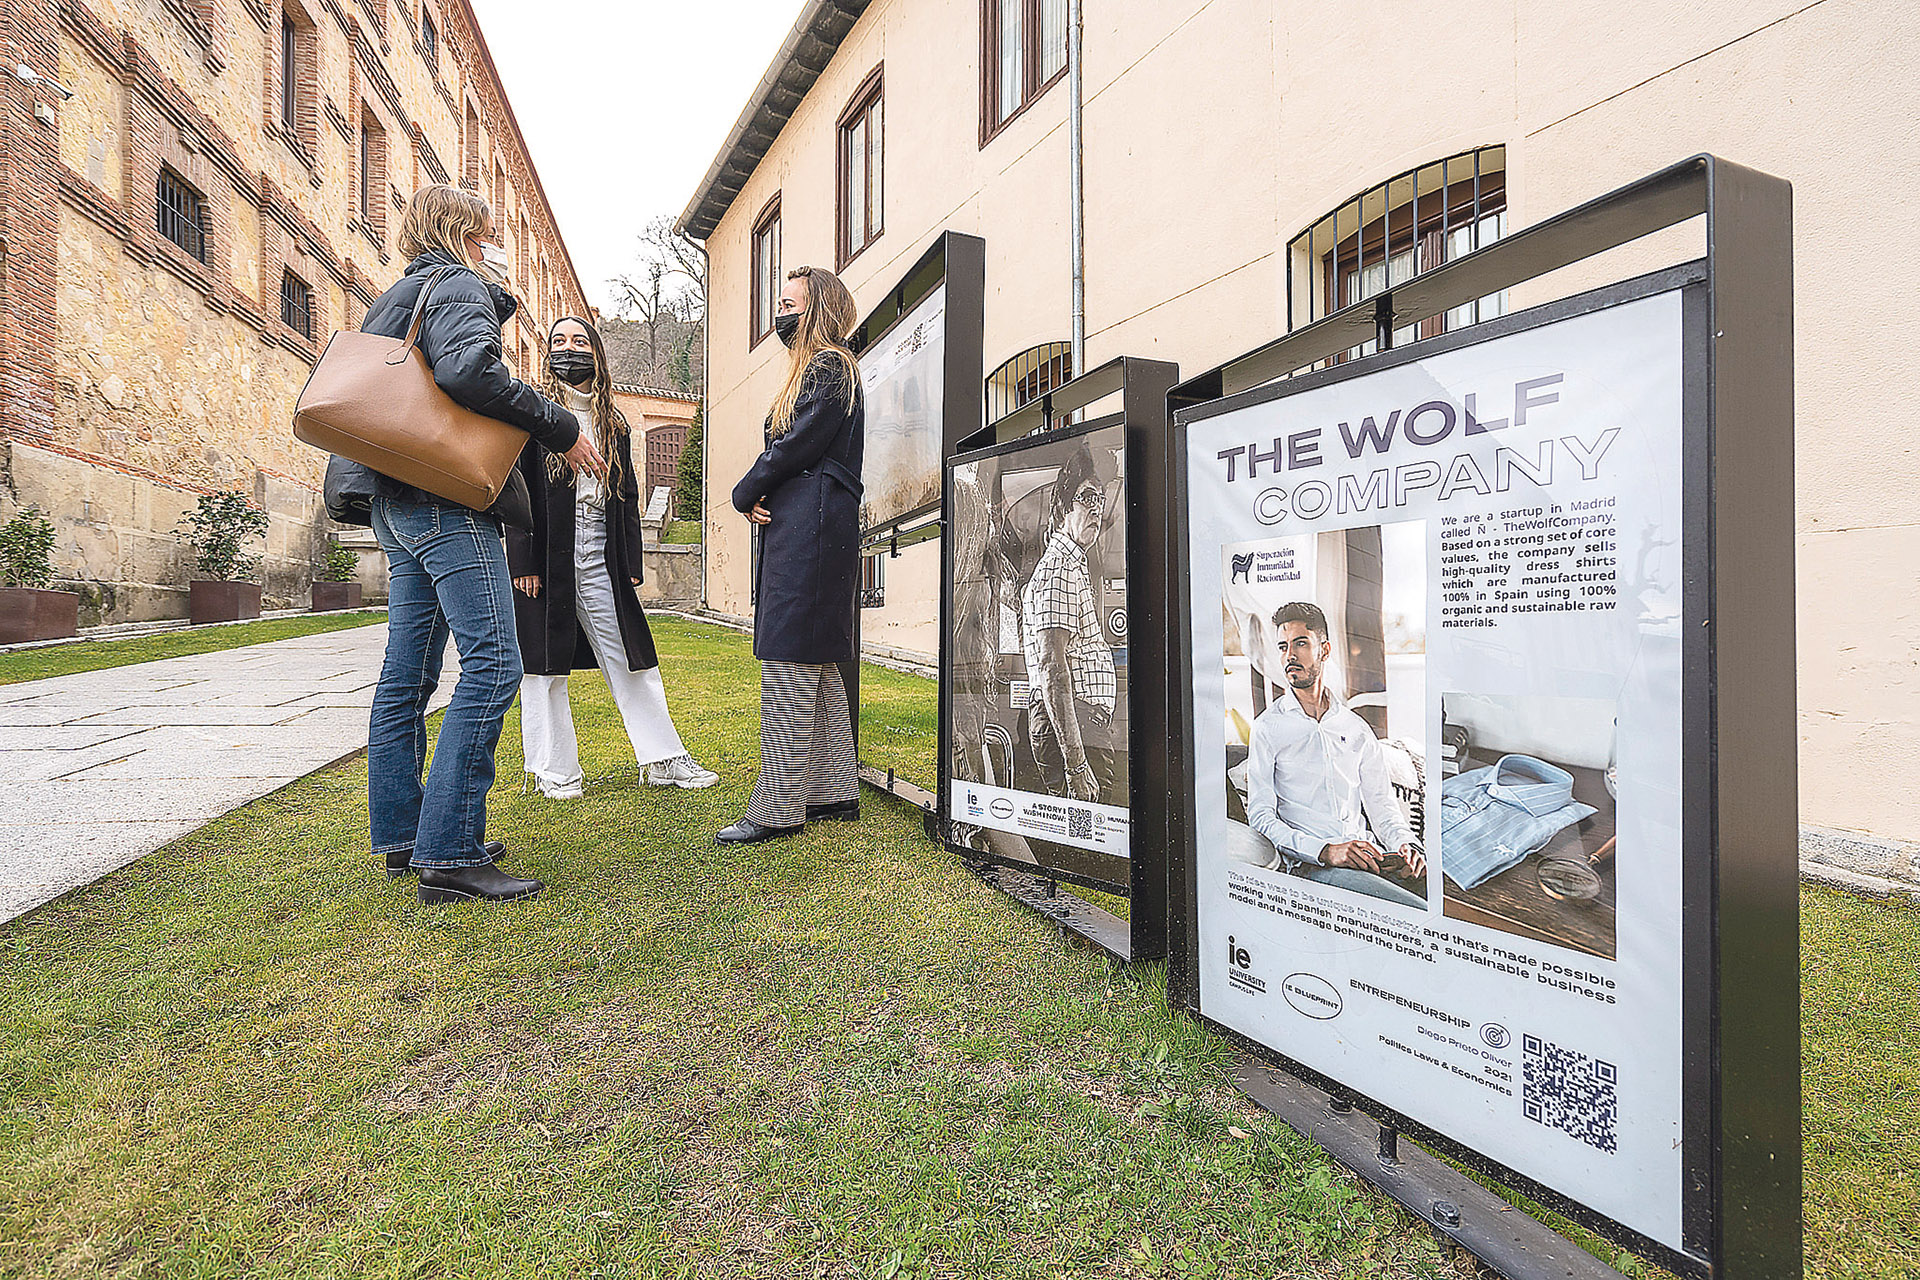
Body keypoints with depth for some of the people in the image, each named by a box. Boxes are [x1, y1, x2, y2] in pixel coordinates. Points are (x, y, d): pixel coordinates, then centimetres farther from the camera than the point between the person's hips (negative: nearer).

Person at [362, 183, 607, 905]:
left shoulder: (396, 297, 28)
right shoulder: (459, 284, -2)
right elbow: (468, 370, -21)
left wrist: (497, 296, 27)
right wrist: (562, 429, -15)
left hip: (398, 506, 11)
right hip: (446, 500, -10)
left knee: (407, 673, 10)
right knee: (492, 665, -16)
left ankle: (400, 838, 18)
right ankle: (449, 857, -17)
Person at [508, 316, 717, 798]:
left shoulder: (614, 424, 16)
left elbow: (628, 497, 14)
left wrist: (631, 565, 6)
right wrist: (523, 562, -11)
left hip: (600, 556, 3)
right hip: (547, 555, -3)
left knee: (629, 657, 3)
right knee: (546, 660, 3)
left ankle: (662, 760, 9)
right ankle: (555, 771, 14)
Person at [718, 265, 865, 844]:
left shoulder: (828, 367, -3)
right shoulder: (813, 370, 27)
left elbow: (797, 445, -14)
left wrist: (746, 492, -2)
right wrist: (760, 497, 6)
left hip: (809, 531, -10)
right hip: (802, 531, 10)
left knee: (788, 664, -11)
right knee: (817, 666, 10)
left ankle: (778, 808, -5)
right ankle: (834, 792, 18)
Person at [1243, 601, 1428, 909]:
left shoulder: (1357, 728, 18)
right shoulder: (1268, 727, 3)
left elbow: (1380, 803, 16)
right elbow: (1261, 815, -3)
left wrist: (1406, 844, -7)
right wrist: (1326, 850, -18)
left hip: (1367, 859, 5)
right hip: (1310, 865, -5)